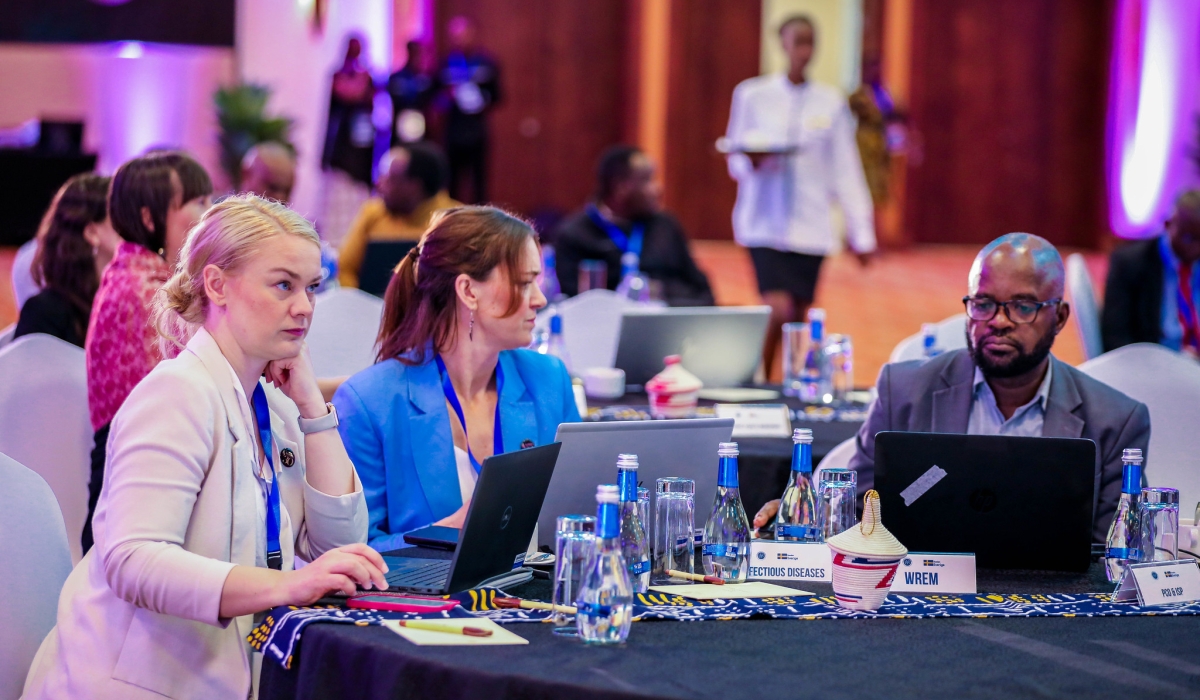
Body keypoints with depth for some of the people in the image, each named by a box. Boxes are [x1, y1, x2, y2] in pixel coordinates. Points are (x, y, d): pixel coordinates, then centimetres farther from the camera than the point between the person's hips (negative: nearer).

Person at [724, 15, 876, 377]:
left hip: (810, 226, 2)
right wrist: (751, 162, -19)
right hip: (765, 222, -2)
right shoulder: (753, 95, 1)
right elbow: (735, 160, 5)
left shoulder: (831, 102, 6)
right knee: (779, 311, -16)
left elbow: (846, 171, 7)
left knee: (798, 319, 5)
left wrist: (861, 232, 3)